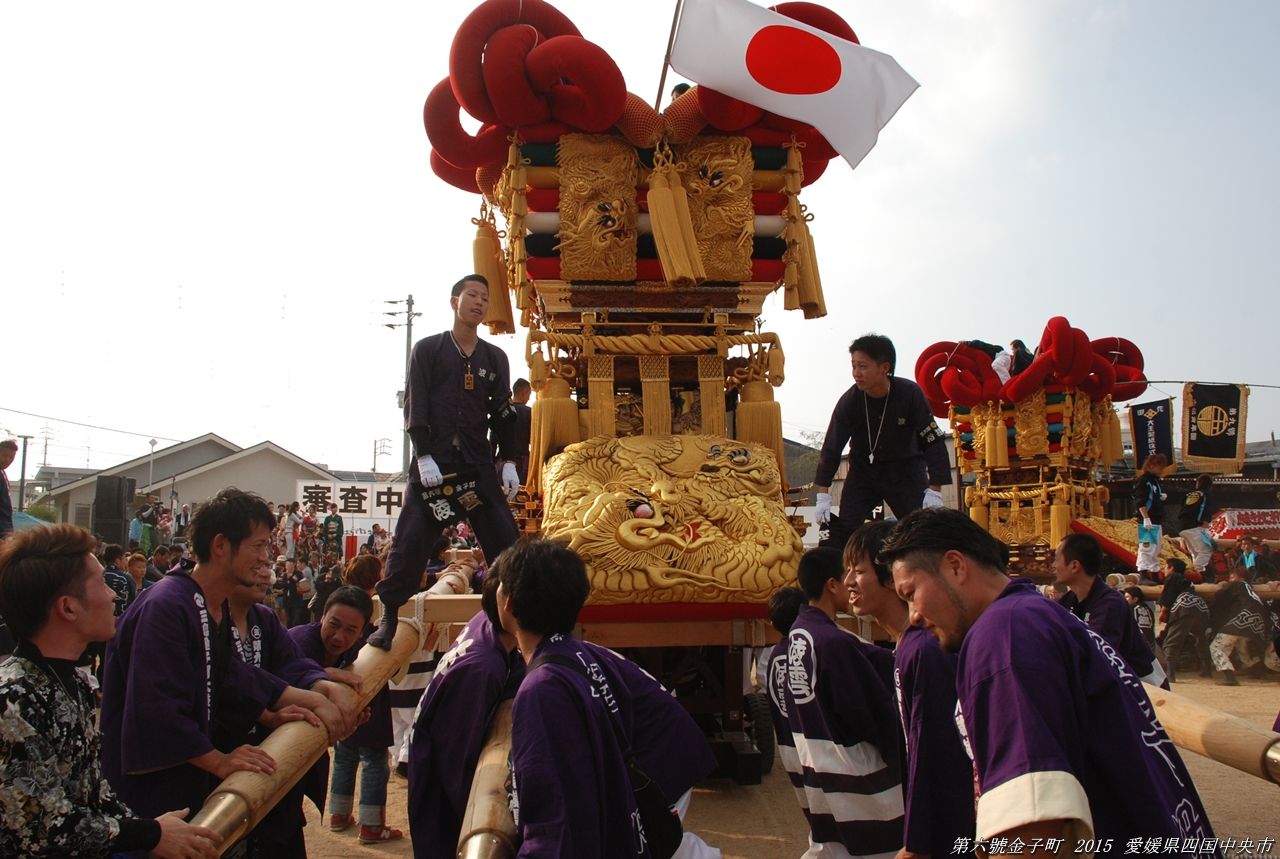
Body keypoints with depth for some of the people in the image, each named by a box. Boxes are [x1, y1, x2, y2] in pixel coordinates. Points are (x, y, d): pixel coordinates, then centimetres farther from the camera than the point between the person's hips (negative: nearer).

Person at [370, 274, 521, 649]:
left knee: (505, 540, -3)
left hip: (479, 465, 3)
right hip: (432, 464, -2)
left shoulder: (495, 358, 14)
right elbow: (414, 407, -2)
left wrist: (509, 462, 3)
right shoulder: (427, 349, 5)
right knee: (410, 544, -6)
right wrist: (424, 457, -13)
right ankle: (389, 621, 3)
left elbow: (503, 413, 13)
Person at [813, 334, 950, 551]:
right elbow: (832, 447, -11)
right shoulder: (849, 401, -18)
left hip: (905, 469, -1)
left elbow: (933, 441, -16)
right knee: (842, 530, -6)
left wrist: (935, 491, -19)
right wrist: (823, 494, -13)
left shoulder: (911, 394, -22)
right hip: (863, 470, 1)